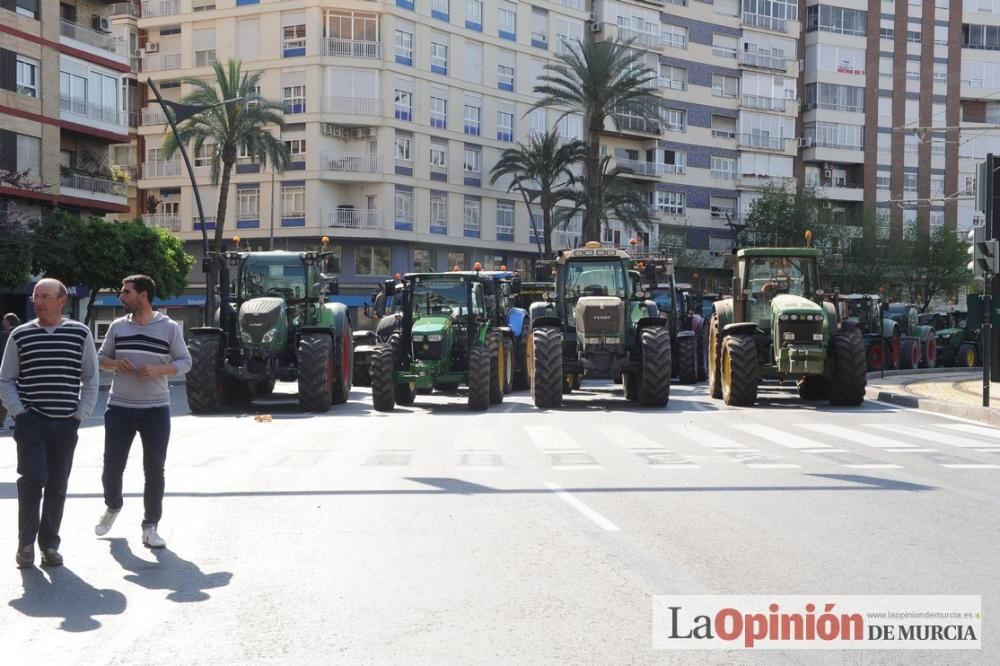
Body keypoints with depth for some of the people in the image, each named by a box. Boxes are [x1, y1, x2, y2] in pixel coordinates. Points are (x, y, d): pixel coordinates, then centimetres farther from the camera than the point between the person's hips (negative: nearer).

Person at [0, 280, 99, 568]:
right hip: (31, 422, -1)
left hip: (66, 424, 1)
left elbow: (91, 380, 7)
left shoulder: (80, 334, 2)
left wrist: (79, 415, 0)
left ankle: (49, 544, 17)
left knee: (57, 486, 5)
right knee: (32, 479, -13)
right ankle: (26, 542, 4)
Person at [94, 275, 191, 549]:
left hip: (156, 409, -2)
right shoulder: (118, 326, 5)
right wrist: (115, 364, -9)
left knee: (154, 469, 0)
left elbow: (185, 362, 1)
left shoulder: (169, 328, -2)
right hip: (120, 407, 2)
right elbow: (101, 358, 14)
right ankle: (113, 506, 35)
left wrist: (160, 369, -16)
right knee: (112, 466, 5)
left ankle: (150, 526, 10)